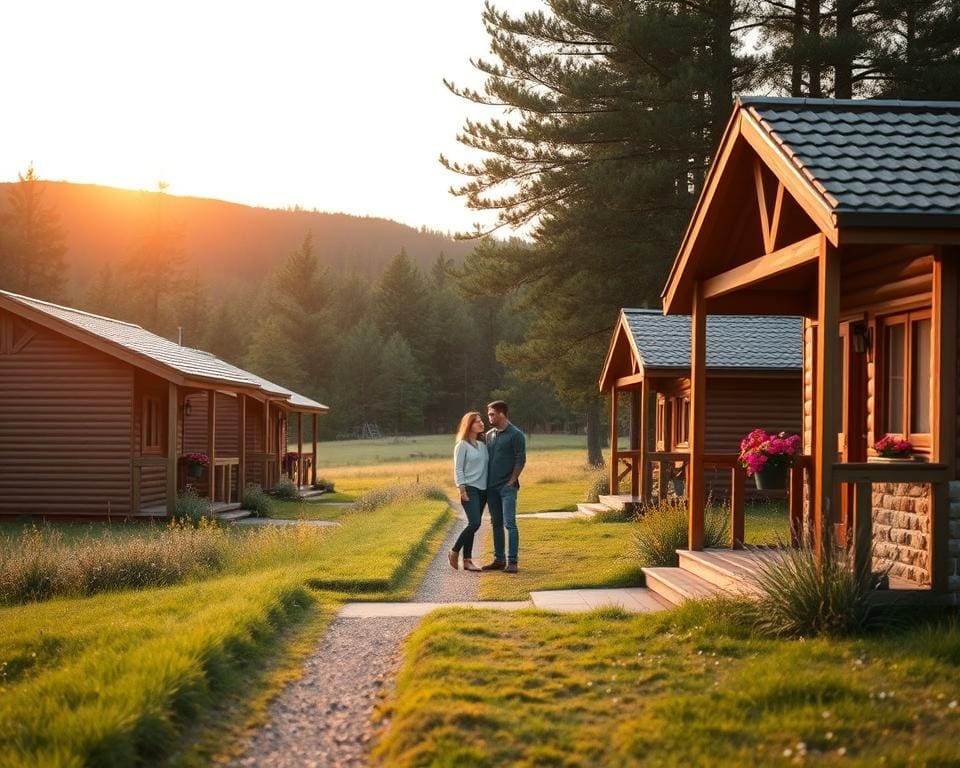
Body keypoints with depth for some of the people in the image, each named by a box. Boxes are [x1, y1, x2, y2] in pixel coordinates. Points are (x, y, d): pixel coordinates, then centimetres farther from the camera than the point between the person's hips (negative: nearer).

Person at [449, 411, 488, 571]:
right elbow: (458, 469, -6)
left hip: (483, 490, 6)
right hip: (470, 489, -6)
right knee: (474, 523, -17)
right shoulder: (462, 445, -4)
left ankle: (467, 560, 9)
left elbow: (487, 466, 14)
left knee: (473, 525, 6)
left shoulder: (483, 444, 14)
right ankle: (454, 552, 0)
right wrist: (462, 490, -14)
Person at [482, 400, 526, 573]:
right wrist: (485, 482, 10)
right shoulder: (489, 435, 13)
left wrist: (511, 482, -12)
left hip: (507, 487, -7)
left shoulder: (515, 435, -6)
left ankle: (512, 562, -10)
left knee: (509, 523, -10)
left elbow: (520, 460, -9)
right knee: (496, 524, 10)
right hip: (491, 487, 7)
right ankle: (499, 559, 16)